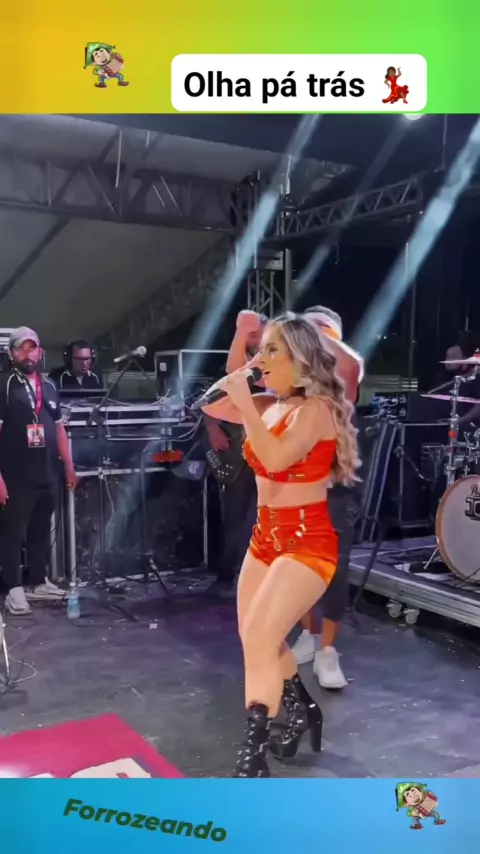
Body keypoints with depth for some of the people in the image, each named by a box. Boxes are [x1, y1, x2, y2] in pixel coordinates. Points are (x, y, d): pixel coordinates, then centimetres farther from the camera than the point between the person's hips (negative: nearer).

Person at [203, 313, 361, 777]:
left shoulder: (316, 408, -17)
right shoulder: (268, 405, 4)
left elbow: (276, 458, -32)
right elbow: (211, 404, 10)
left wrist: (245, 402, -25)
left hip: (307, 543, -8)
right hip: (265, 538, 8)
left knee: (259, 640, -17)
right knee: (256, 639, 17)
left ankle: (253, 755, -6)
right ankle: (303, 711, 40)